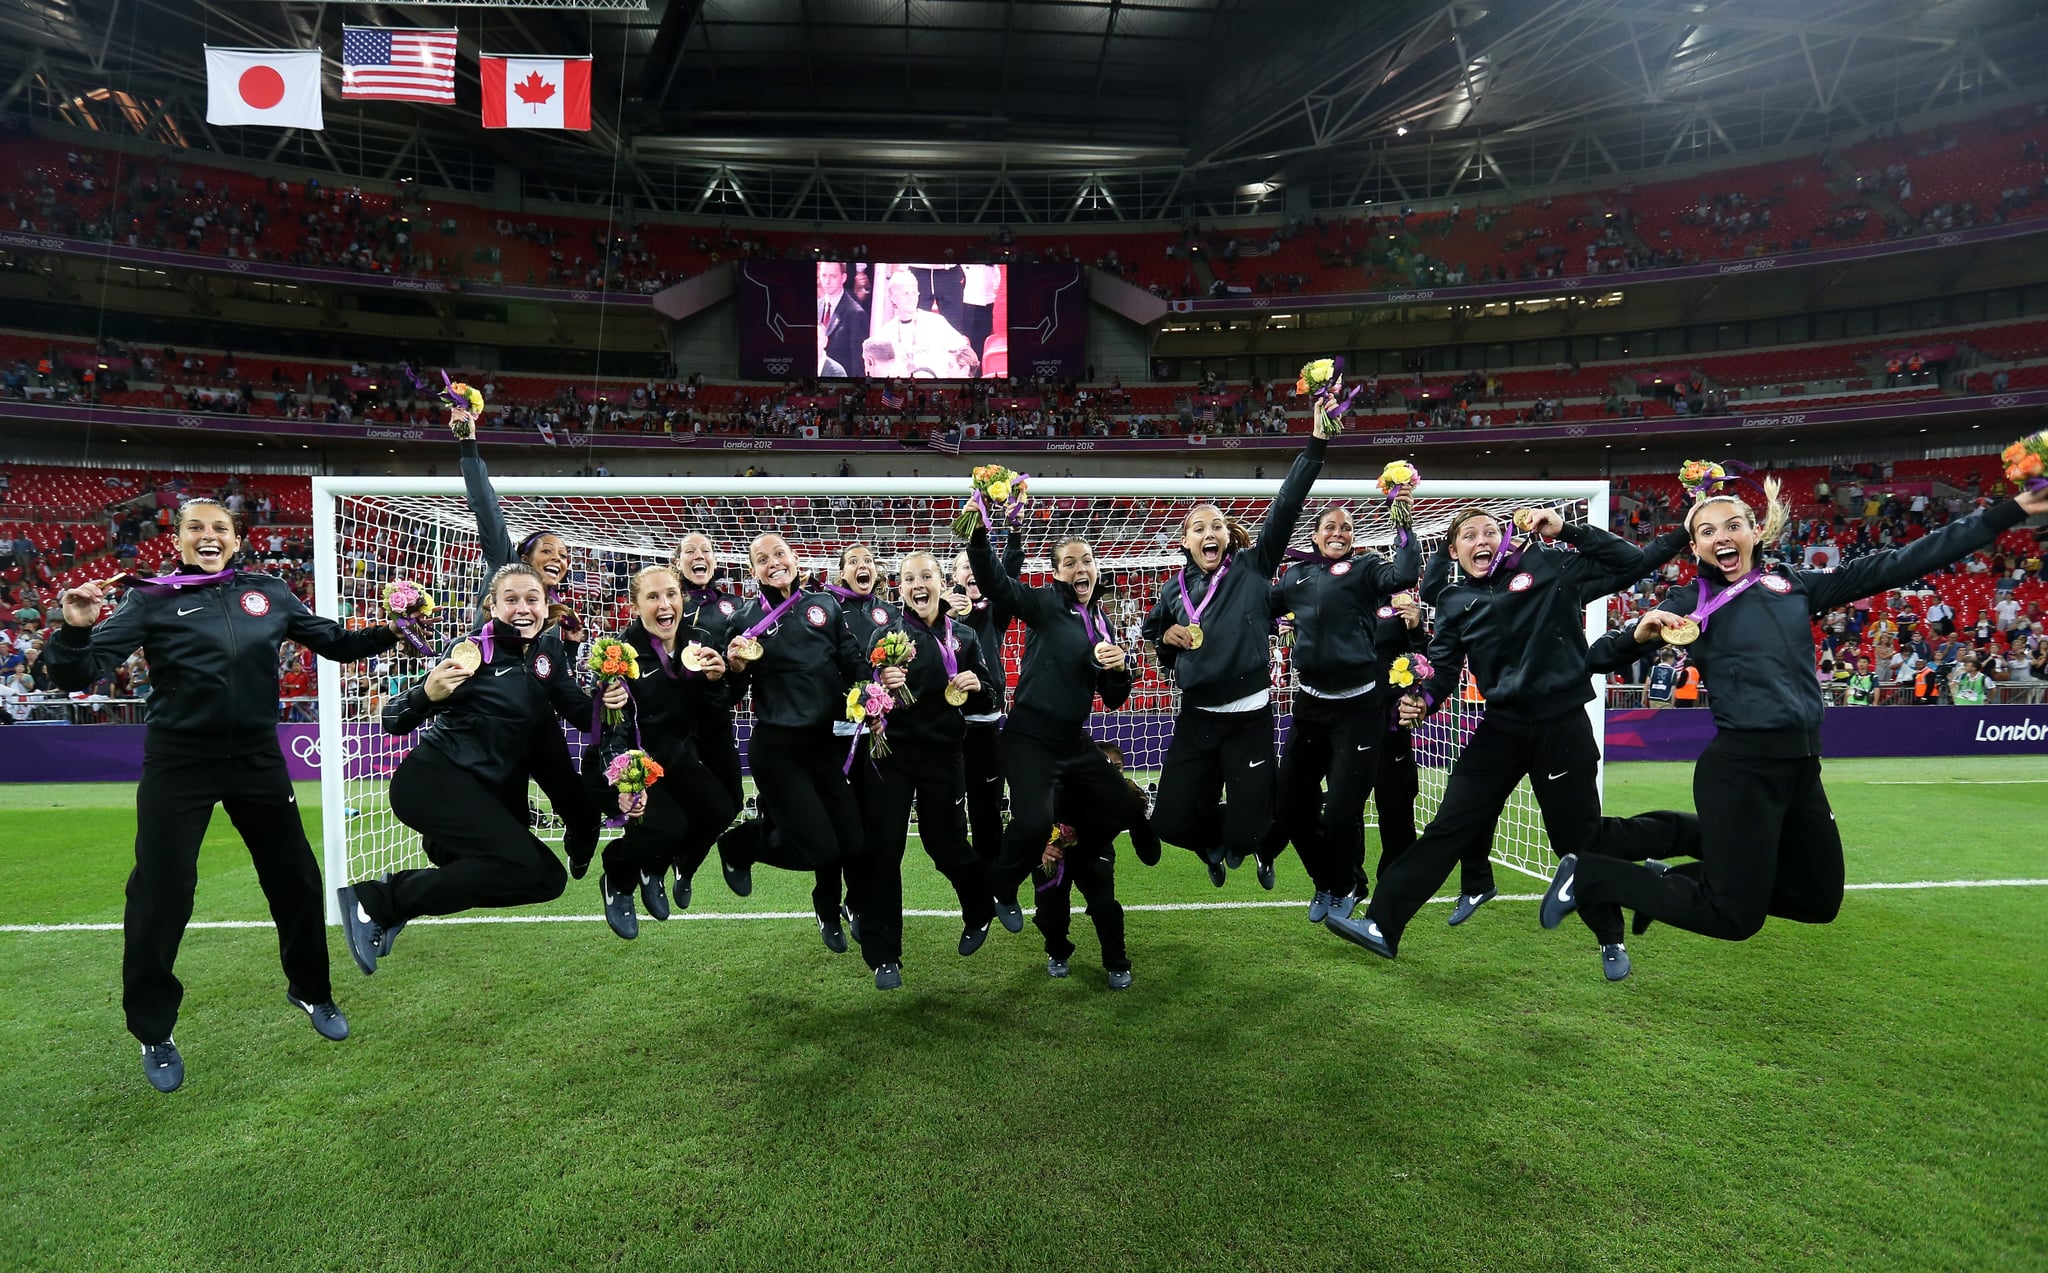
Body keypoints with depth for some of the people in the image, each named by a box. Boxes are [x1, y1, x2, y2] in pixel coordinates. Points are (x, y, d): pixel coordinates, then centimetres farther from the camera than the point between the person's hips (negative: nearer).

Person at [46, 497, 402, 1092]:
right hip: (178, 765, -2)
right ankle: (153, 1032, 22)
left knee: (295, 878, 10)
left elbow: (335, 643, 9)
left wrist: (385, 633, -8)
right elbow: (82, 672, -9)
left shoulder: (269, 593, 3)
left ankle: (311, 991, 32)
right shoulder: (154, 599, -4)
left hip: (257, 759, 3)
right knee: (161, 896, 1)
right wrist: (75, 631, -29)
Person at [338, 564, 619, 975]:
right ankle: (376, 901, -13)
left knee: (548, 880, 3)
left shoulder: (548, 649, 7)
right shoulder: (472, 649, -9)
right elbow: (395, 722, -8)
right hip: (433, 781, -7)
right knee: (522, 865, -26)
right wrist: (427, 695, -29)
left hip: (492, 792, 7)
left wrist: (607, 701, -9)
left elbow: (577, 710, 12)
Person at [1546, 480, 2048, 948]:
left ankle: (1677, 878, 26)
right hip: (1739, 767, -6)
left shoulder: (1792, 584, 9)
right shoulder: (1692, 601, -5)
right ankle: (1588, 876, 8)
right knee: (1736, 918, -1)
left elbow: (1897, 565, 11)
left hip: (1801, 766, 7)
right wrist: (1638, 635, -30)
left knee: (1820, 903, 17)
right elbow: (1600, 657, -9)